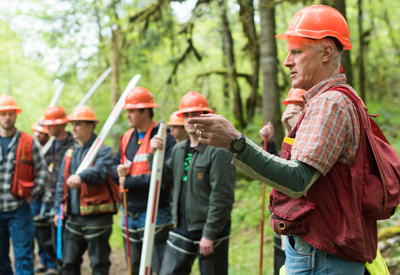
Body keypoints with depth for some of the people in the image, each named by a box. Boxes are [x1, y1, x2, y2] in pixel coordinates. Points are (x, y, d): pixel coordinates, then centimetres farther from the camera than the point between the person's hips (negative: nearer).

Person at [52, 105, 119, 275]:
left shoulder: (103, 150, -6)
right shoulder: (70, 153, 15)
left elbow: (100, 171, -27)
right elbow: (61, 183, 18)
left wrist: (81, 176, -46)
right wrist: (58, 209, 12)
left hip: (97, 217, -6)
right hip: (73, 218, 6)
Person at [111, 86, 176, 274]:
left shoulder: (164, 138, -13)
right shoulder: (127, 137, 11)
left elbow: (164, 177, -22)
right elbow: (115, 167, 16)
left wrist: (129, 181, -17)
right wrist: (118, 171, -9)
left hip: (154, 215, -7)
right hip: (130, 215, 7)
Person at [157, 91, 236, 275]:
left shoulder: (219, 150, -12)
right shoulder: (178, 149, 12)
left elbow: (222, 198, -16)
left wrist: (209, 234, -18)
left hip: (209, 231, -7)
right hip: (182, 229, 7)